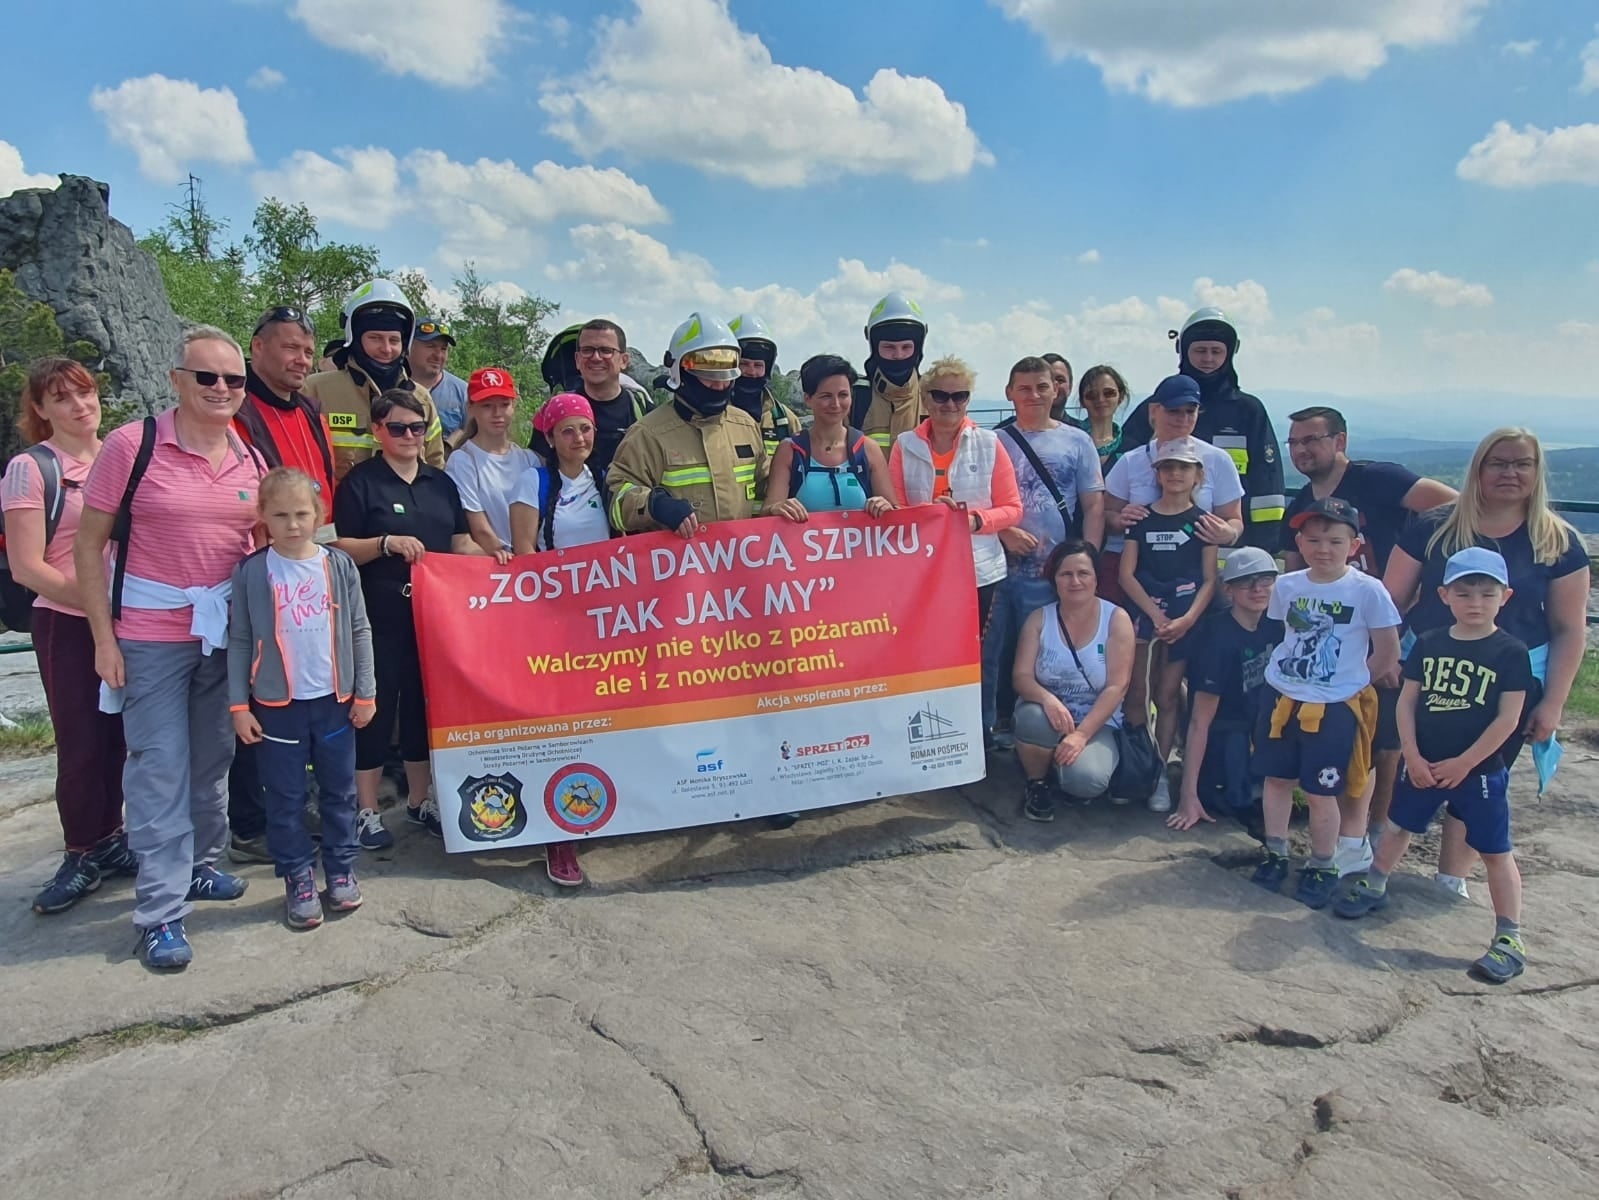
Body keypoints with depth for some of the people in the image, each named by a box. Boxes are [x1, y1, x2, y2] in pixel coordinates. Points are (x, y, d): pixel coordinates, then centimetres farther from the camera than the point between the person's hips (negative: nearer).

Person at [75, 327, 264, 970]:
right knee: (159, 767, -2)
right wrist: (103, 637, -10)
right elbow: (89, 543, -7)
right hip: (151, 635, -4)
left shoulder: (251, 460, 4)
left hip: (227, 630, 5)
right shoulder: (132, 444, -9)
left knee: (214, 759, 14)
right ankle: (161, 910, 7)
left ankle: (201, 864, 33)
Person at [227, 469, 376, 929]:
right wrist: (238, 705, -3)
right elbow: (239, 642, -1)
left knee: (339, 791, 12)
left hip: (335, 699, 1)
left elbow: (359, 632, 3)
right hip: (276, 704, -1)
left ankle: (341, 870, 26)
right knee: (284, 799, 8)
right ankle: (298, 880, 21)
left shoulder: (339, 565, -1)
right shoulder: (250, 572, -4)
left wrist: (365, 693, 2)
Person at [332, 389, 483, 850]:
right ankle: (367, 811, 14)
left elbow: (460, 543, 14)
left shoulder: (442, 483, 14)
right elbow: (340, 548, -6)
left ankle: (420, 800, 26)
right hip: (380, 615, -5)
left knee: (426, 704, 12)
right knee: (376, 707, 1)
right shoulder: (359, 482, -1)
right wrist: (387, 544, -20)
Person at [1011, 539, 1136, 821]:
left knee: (1086, 780, -32)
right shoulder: (1038, 619, -2)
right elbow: (1021, 676, -8)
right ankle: (1037, 784, -6)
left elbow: (1117, 687, -13)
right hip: (1048, 714, 2)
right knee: (1035, 717, -36)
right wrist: (1047, 698, -31)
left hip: (1096, 724, -1)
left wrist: (1081, 734, -24)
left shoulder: (1116, 619, -7)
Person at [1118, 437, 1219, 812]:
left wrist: (1187, 619, -13)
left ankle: (1160, 772, 10)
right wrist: (1155, 614, -10)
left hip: (1185, 619, 0)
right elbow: (1127, 574, 0)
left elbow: (1210, 580, 1)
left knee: (1168, 696, 4)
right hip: (1143, 612, 0)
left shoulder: (1201, 521, 4)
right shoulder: (1142, 518, 5)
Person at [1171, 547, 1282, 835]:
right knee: (1240, 799, -22)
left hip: (1256, 720, 7)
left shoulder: (1275, 623, -6)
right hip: (1221, 731, -7)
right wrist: (1188, 795, -24)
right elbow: (1200, 720, -23)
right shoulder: (1218, 637, -24)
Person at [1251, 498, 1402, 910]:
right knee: (1277, 779, 13)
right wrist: (1294, 673, 6)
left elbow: (1388, 654, -5)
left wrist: (1348, 681, 2)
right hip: (1281, 698, 4)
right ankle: (1275, 853, 28)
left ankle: (1323, 867, 21)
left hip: (1334, 707, -4)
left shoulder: (1367, 590, -12)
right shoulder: (1287, 585, 0)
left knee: (1320, 792, 4)